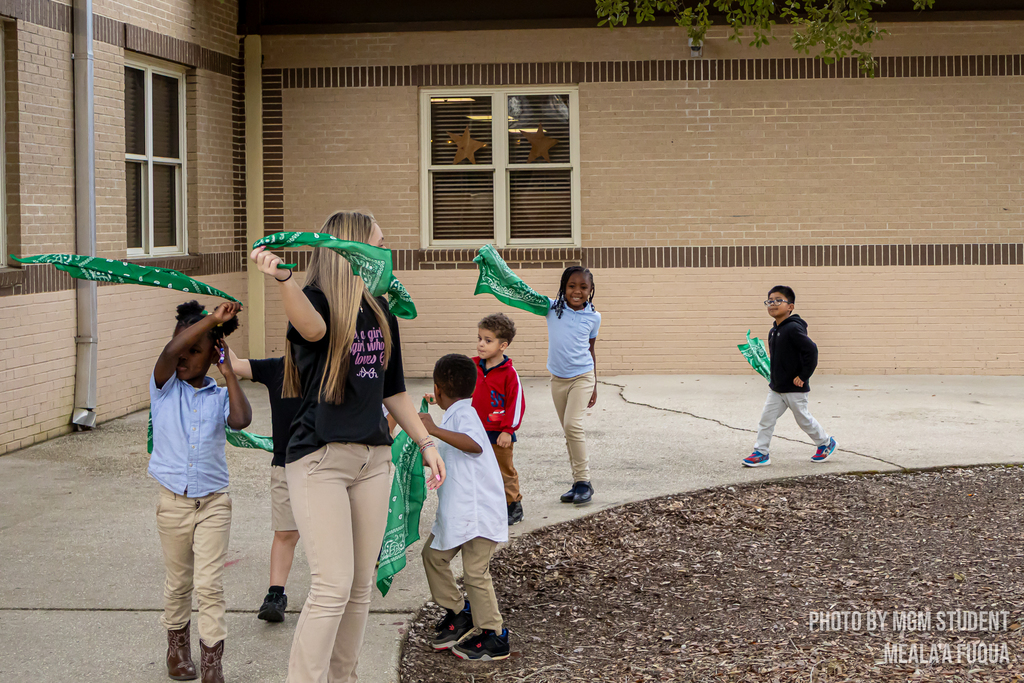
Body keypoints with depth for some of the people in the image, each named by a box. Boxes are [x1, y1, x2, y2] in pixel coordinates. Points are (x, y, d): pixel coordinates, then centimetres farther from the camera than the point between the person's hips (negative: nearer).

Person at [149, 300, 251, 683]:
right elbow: (169, 352, -23)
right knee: (178, 582, 14)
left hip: (213, 502, 0)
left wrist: (228, 372, -12)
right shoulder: (164, 387, -2)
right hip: (173, 502, 0)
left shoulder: (220, 396, 0)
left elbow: (241, 420, -21)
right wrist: (212, 319, -25)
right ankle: (177, 643, 36)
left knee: (210, 584, -4)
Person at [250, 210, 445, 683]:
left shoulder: (380, 312, 11)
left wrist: (425, 443, 17)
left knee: (361, 585, 10)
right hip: (319, 457, -7)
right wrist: (281, 278, -57)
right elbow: (311, 327, -37)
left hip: (372, 457, 7)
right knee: (332, 586, -12)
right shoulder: (316, 302, -10)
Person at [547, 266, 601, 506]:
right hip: (558, 379, 3)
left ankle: (583, 481, -10)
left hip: (582, 377, -3)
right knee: (569, 432, 9)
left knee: (573, 425, -19)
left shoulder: (593, 317, -2)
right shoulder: (552, 308, -3)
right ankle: (579, 483, 19)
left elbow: (591, 350, 8)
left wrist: (594, 386, 13)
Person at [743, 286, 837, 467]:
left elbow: (811, 350, -25)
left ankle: (826, 443, 30)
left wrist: (804, 376, -21)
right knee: (766, 419, 4)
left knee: (804, 419, 8)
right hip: (776, 387, 8)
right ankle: (761, 453, 10)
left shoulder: (793, 328, -21)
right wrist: (774, 374, 11)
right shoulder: (773, 331, 8)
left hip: (794, 388, -8)